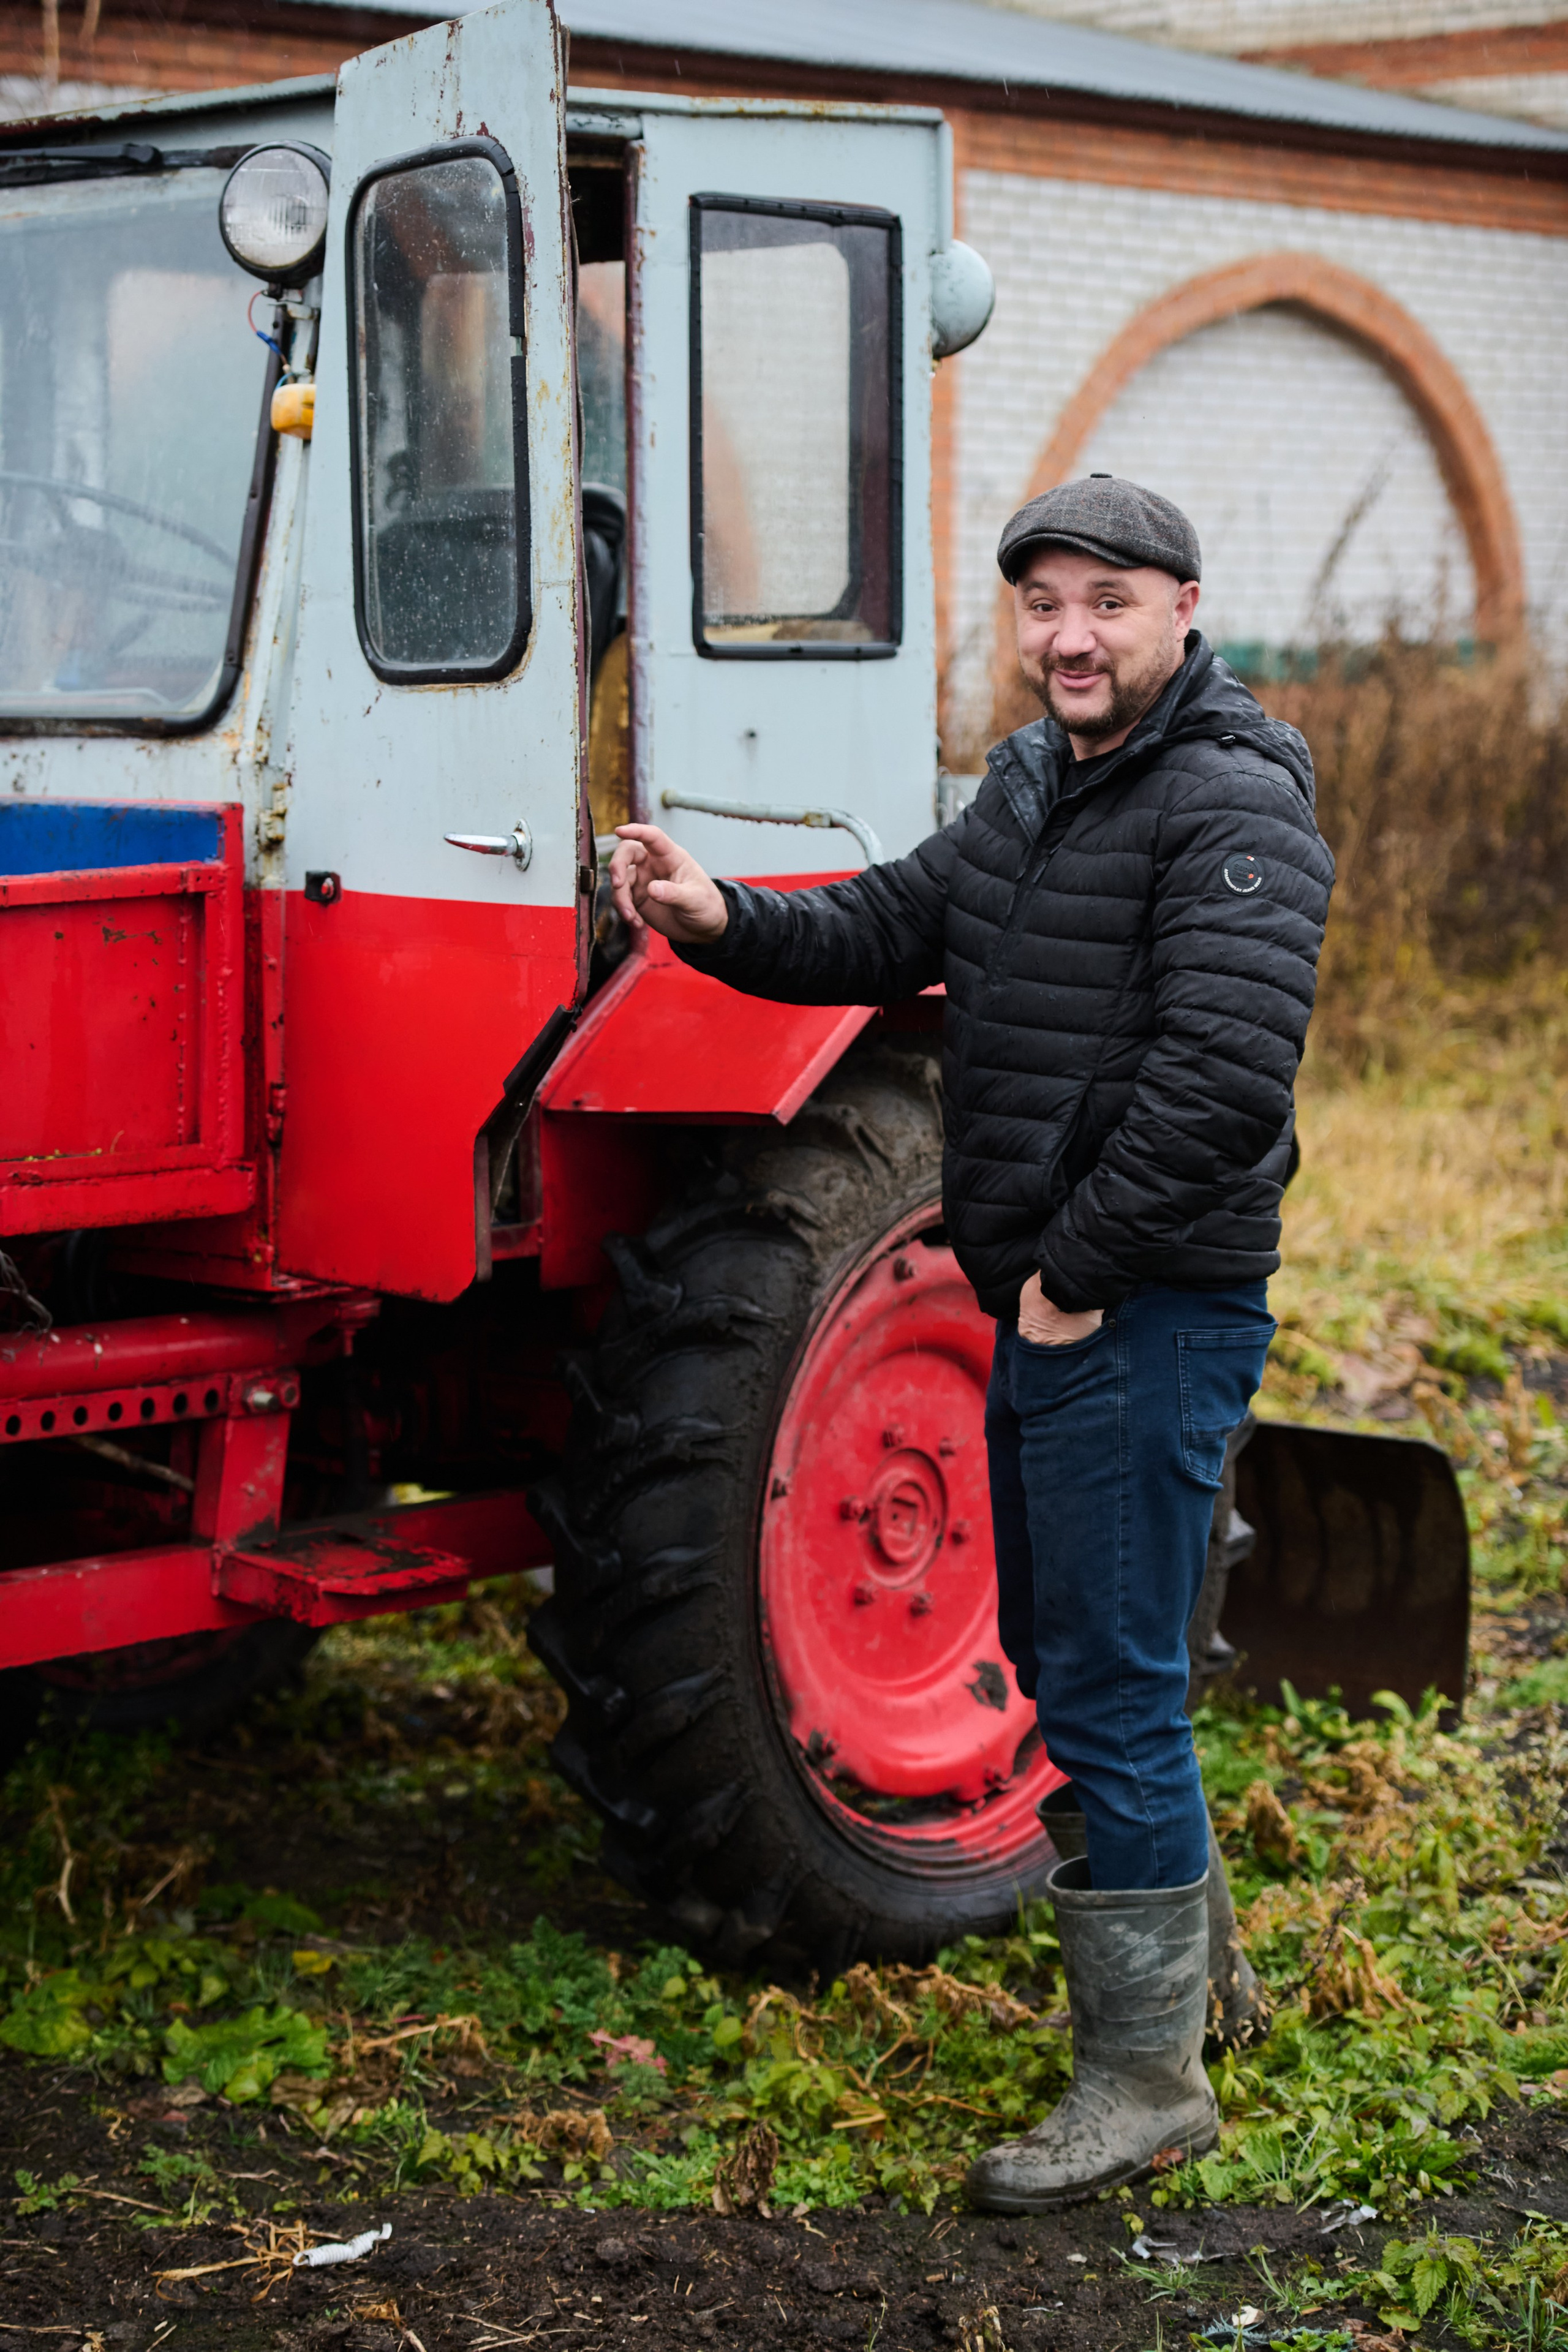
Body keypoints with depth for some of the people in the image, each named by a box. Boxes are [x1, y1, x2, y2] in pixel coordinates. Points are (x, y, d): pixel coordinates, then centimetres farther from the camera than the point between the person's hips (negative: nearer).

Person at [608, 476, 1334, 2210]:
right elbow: (894, 930, 15)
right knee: (1059, 1648, 20)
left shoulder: (1232, 803, -16)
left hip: (1148, 1316, -10)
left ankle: (1147, 2080, 6)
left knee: (1106, 1690, -5)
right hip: (1049, 1304, 10)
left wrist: (1080, 1271, -20)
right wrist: (726, 925, -4)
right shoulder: (1032, 782, 14)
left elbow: (1223, 1076, -25)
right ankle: (1178, 1955, 37)